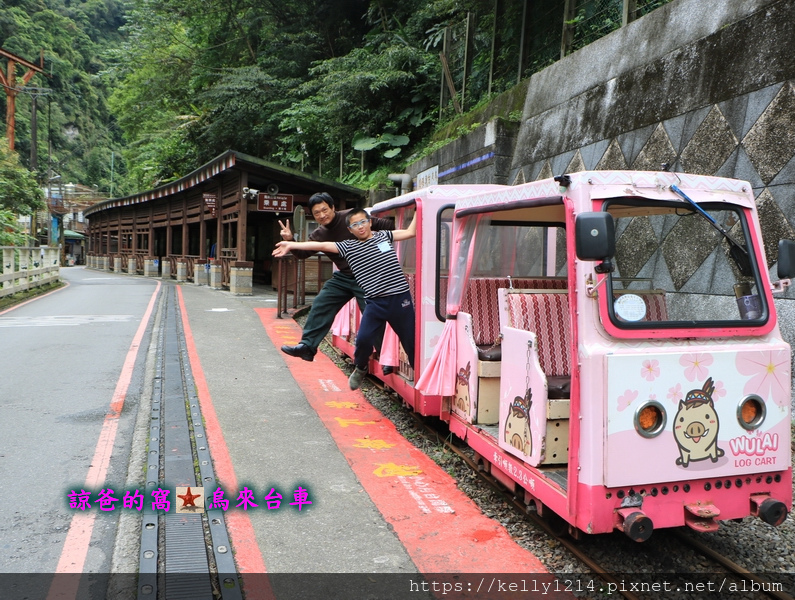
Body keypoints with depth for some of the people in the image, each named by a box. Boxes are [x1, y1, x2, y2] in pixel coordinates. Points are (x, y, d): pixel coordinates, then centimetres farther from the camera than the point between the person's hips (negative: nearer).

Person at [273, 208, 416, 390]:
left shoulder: (384, 236, 9)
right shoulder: (348, 247, 6)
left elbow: (410, 232, 11)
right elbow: (321, 245, 2)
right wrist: (291, 245, 0)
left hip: (400, 298, 0)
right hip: (375, 302, 0)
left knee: (411, 340, 4)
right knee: (364, 337, -12)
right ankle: (360, 369, 19)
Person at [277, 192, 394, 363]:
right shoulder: (318, 235, 6)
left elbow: (385, 226, -14)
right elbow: (303, 253, 2)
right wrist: (289, 241, -14)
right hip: (343, 276, 6)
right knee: (320, 306, 2)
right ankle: (307, 346, 8)